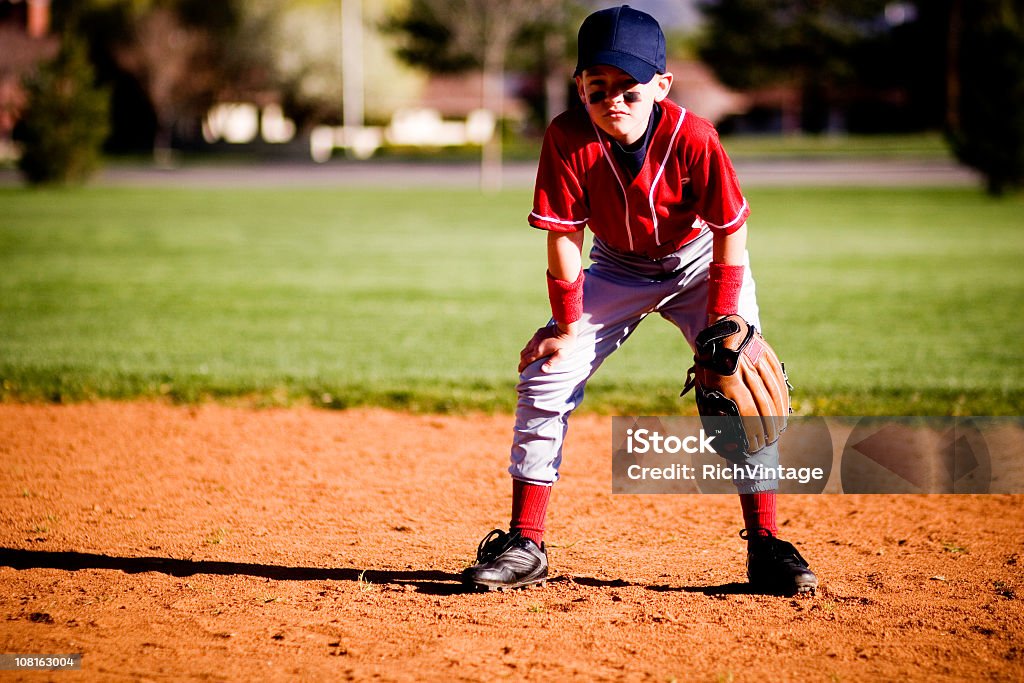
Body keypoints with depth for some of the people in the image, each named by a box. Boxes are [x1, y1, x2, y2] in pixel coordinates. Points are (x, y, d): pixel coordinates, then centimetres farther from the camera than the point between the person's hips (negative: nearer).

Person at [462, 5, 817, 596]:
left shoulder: (693, 138, -31)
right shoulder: (568, 138, -27)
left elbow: (731, 232, -19)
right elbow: (564, 236, -19)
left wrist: (723, 321, -20)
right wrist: (569, 325, -15)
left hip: (699, 264, -2)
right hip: (616, 268, 2)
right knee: (545, 379, -8)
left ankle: (766, 546, -5)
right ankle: (525, 545, -1)